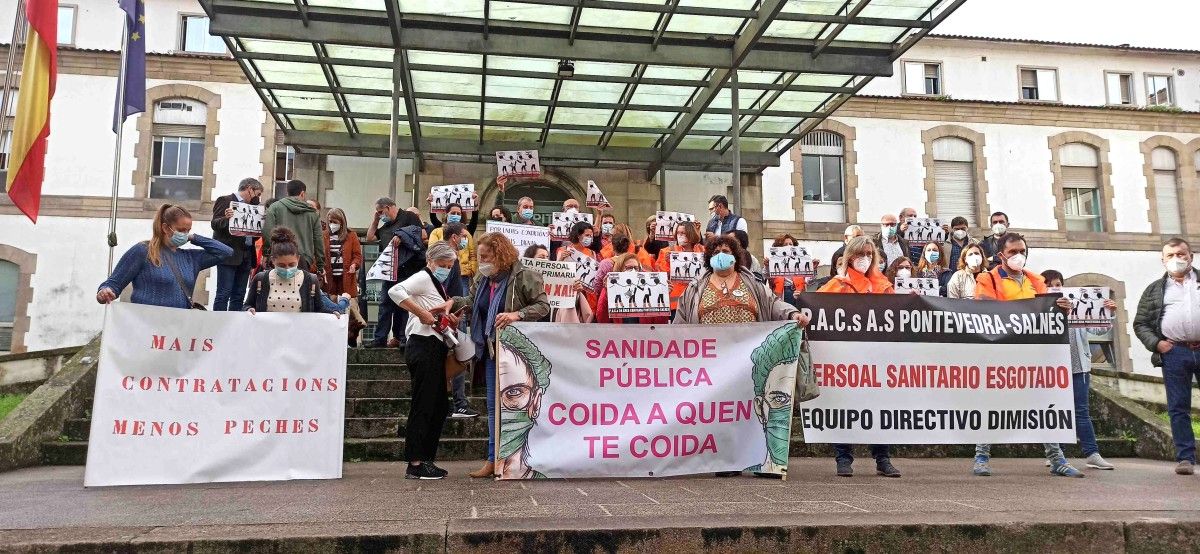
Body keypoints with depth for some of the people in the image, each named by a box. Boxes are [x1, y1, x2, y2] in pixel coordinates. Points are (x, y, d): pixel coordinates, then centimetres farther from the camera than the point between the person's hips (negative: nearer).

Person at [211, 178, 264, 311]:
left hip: (245, 256, 7)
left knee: (239, 296, 7)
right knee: (224, 294, -8)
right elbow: (215, 224, -9)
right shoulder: (225, 201, -1)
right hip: (229, 255, -7)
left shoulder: (251, 205, 18)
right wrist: (226, 218, -28)